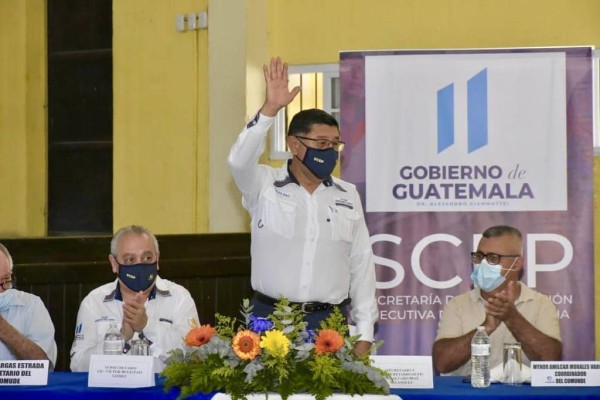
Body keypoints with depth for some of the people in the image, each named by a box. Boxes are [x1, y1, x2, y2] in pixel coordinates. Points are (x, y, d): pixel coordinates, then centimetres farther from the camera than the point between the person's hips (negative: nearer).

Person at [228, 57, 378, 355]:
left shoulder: (347, 196, 9)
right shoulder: (265, 186, 1)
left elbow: (361, 264, 9)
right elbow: (240, 161, -20)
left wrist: (364, 334, 5)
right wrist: (270, 109, -29)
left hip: (330, 321, 2)